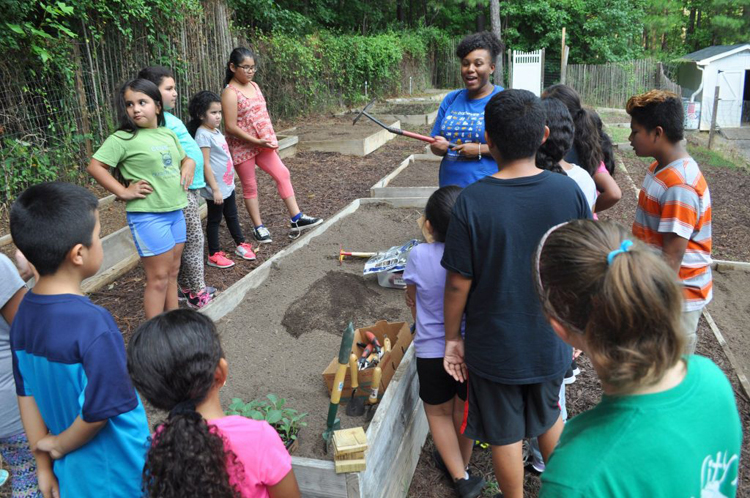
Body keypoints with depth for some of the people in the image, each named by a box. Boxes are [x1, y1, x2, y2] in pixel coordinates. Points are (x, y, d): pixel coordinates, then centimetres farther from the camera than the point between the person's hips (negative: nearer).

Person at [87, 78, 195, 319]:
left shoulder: (169, 134, 9)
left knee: (172, 272, 17)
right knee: (158, 278, -2)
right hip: (148, 216, -7)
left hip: (176, 211, 7)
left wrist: (188, 167, 3)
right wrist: (123, 192, -15)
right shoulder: (123, 139, -10)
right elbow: (95, 167, -12)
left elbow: (186, 158, 24)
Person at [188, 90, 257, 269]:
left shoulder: (216, 131, 9)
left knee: (232, 216, 20)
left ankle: (241, 245, 35)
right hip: (216, 188, -8)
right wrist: (215, 189, -22)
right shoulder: (203, 134, -19)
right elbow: (205, 165, -21)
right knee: (214, 220, 5)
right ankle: (214, 255, 16)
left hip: (228, 185, 8)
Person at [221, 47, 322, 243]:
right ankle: (258, 227, 16)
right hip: (243, 147, -7)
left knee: (283, 174, 0)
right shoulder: (230, 93, -16)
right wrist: (256, 141, -23)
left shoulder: (254, 85, 8)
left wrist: (270, 139, 9)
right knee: (250, 186, 4)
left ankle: (296, 218, 5)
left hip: (263, 144, 7)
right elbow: (231, 127, -20)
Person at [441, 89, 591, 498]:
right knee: (549, 418, 29)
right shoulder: (568, 191, -13)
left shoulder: (472, 200, -22)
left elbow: (458, 283, -16)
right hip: (551, 341, 4)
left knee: (505, 435, 18)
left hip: (494, 345, -3)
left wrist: (452, 337, 0)